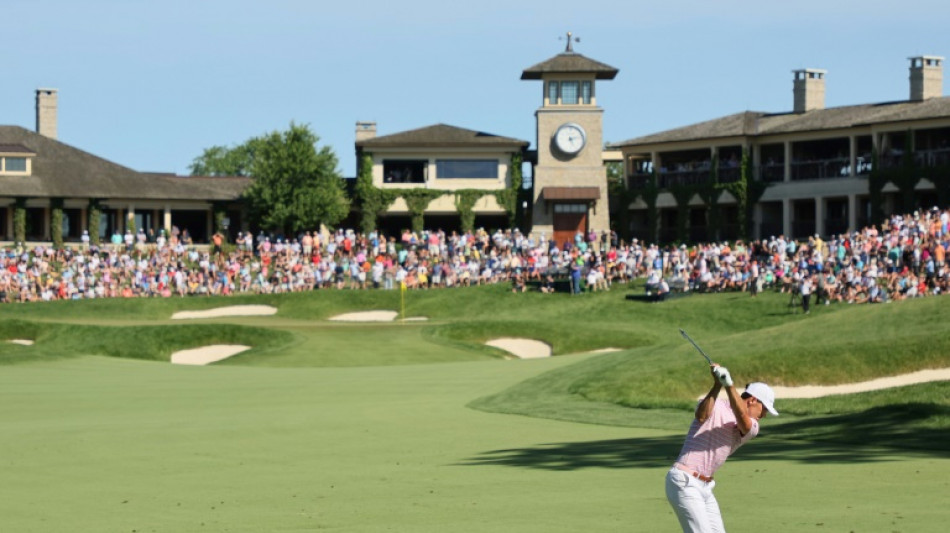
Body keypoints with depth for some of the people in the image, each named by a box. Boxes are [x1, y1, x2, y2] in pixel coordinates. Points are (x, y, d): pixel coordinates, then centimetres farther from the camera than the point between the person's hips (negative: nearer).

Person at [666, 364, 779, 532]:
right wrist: (717, 385, -37)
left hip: (705, 486, 8)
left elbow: (743, 420, -15)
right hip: (684, 482, -8)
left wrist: (729, 385, -30)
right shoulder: (716, 406, -3)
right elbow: (701, 416, -26)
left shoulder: (751, 428, 9)